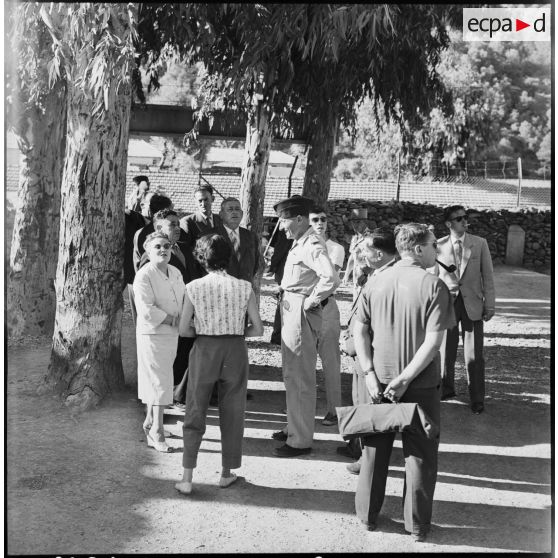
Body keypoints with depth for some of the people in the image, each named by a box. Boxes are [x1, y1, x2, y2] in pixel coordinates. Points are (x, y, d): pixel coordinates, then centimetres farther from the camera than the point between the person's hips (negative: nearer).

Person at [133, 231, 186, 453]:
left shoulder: (175, 273, 9)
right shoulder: (144, 276, -16)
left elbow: (184, 300, 16)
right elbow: (146, 311, -23)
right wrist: (174, 319, -18)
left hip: (172, 335, 7)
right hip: (152, 335, -7)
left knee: (156, 382, 18)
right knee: (159, 383, -5)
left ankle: (150, 421, 34)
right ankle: (157, 431, 5)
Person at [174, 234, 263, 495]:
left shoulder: (194, 288, -6)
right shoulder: (244, 287, -4)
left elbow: (184, 330, -4)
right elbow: (257, 329, -3)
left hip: (204, 350, -1)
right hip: (235, 350, 1)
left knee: (195, 414, 11)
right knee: (232, 414, 15)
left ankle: (187, 478, 9)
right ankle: (227, 473, 25)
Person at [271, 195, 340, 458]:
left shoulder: (312, 245, -19)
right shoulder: (299, 242, 12)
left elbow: (331, 278, -33)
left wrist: (309, 302, -22)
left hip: (301, 314, -11)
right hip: (290, 311, 11)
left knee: (301, 379, -2)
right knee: (291, 375, 20)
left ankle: (300, 441, 8)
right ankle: (294, 428, 34)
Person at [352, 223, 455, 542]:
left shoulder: (375, 283, 0)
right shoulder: (434, 286, -12)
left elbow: (360, 331, -2)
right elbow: (434, 341, -18)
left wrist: (370, 374, -4)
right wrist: (405, 378, -15)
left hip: (380, 380, 3)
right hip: (421, 384, -3)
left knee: (375, 451, 17)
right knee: (420, 455, 11)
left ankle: (368, 516, 29)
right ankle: (418, 526, 21)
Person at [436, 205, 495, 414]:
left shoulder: (480, 244, 1)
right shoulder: (439, 246, 0)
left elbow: (488, 276, 2)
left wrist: (489, 305, -2)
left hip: (473, 304, -1)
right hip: (447, 303, 1)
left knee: (474, 355, 1)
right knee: (446, 351, 12)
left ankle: (477, 399, 12)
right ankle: (446, 388, 31)